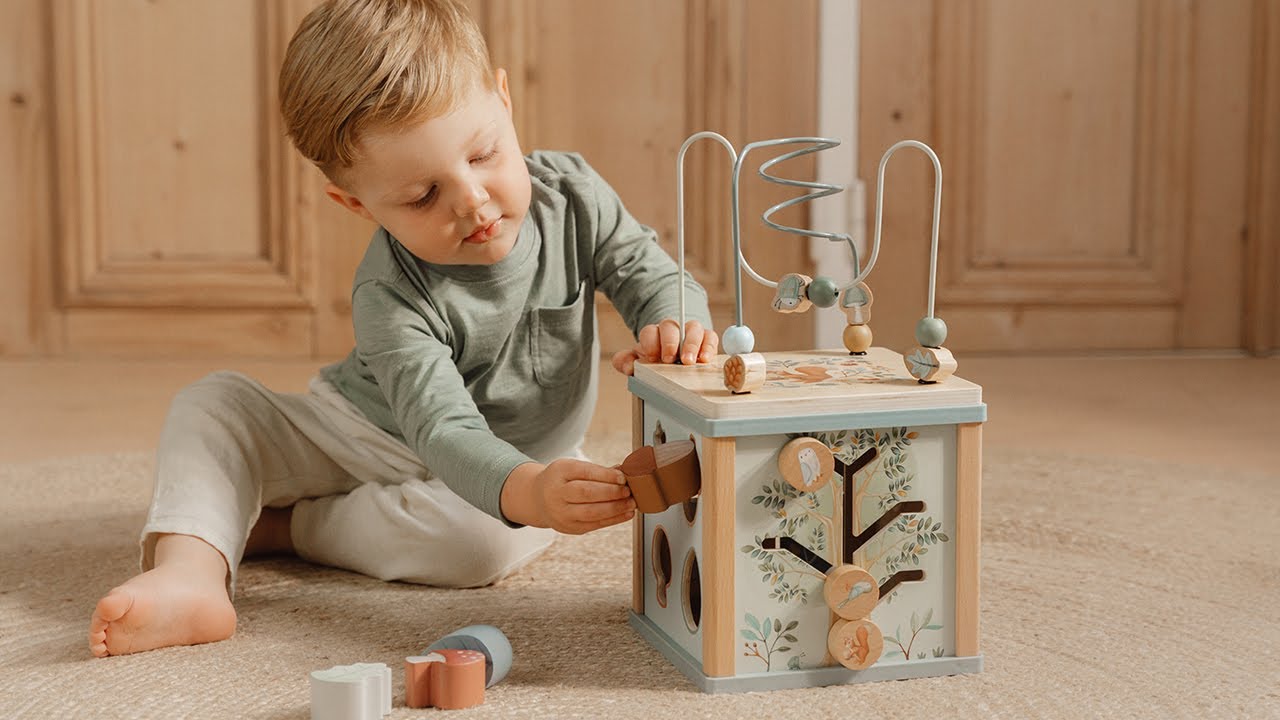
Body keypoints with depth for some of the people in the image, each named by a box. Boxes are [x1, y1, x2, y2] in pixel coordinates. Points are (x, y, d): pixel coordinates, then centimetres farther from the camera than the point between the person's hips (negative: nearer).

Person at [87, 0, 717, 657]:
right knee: (211, 403, -15)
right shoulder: (391, 299, -31)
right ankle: (189, 571, -35)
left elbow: (650, 274, -8)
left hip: (524, 464, 1)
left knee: (486, 540, -36)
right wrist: (525, 492, -61)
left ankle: (276, 524, -16)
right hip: (369, 440, -1)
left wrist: (673, 326, -34)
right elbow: (444, 431, -40)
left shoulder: (572, 193, -18)